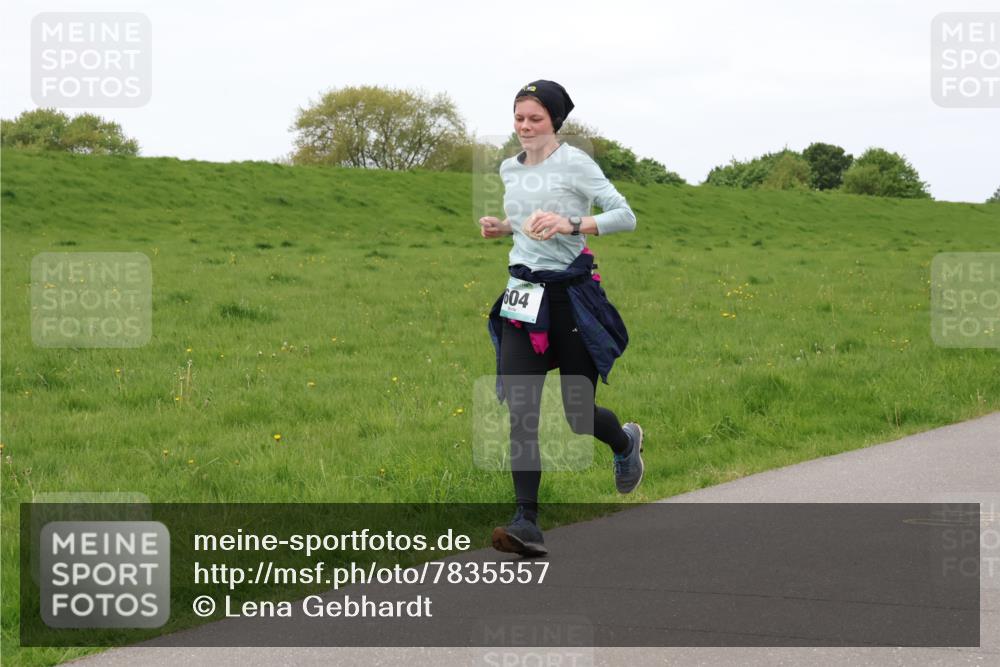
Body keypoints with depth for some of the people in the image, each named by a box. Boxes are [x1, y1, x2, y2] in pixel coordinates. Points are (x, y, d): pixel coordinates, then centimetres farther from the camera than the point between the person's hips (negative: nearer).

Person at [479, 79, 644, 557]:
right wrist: (502, 229, 7)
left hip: (572, 294, -5)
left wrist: (570, 224, -26)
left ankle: (626, 440, 40)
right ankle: (527, 523, -12)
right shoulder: (509, 169, 11)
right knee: (520, 412, -10)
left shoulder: (574, 163, -7)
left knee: (579, 415, 3)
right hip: (523, 296, 5)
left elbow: (625, 216, -13)